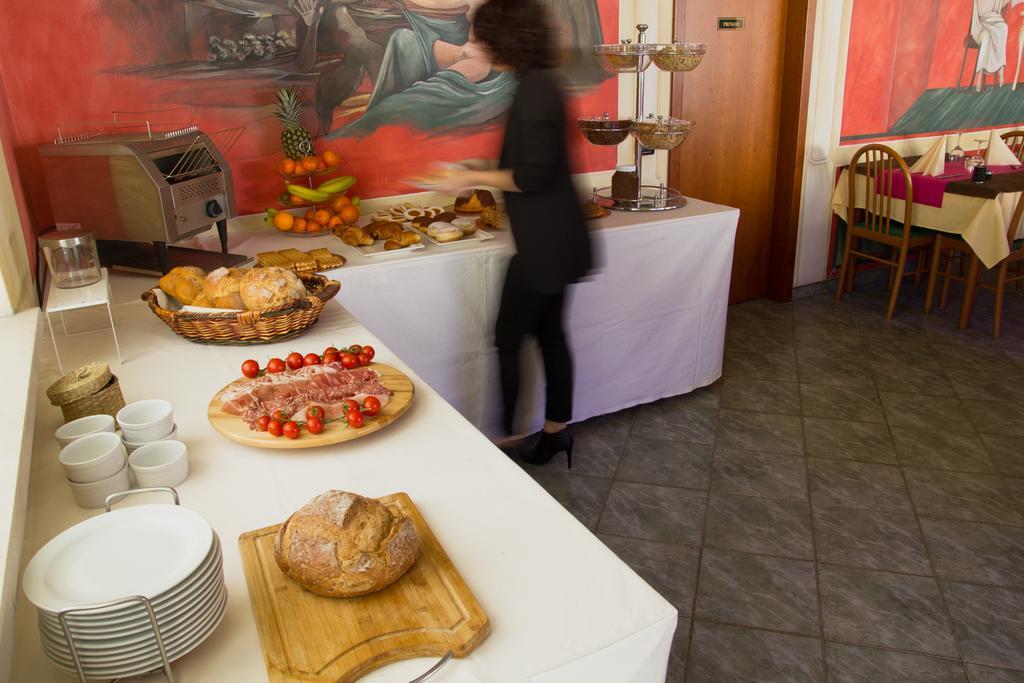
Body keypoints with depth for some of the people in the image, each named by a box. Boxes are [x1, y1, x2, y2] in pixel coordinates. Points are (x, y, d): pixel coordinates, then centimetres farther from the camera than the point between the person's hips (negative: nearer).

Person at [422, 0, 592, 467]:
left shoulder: (534, 89, -18)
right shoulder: (539, 83, 11)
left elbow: (532, 176, -22)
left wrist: (472, 178, -12)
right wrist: (478, 175, 17)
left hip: (544, 242, -9)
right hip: (553, 238, 10)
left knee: (507, 339, 1)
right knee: (550, 333, 16)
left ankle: (504, 436, 14)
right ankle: (557, 429, 28)